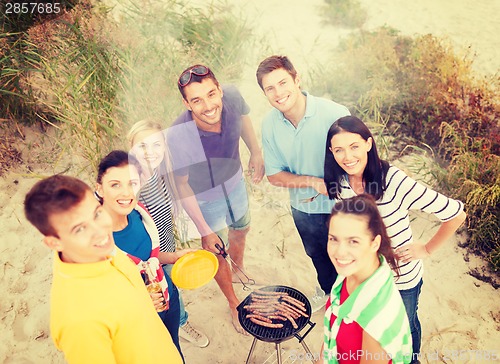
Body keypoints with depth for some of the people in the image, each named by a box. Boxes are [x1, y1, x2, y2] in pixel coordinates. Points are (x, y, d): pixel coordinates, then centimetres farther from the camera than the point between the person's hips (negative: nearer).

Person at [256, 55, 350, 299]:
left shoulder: (334, 114, -26)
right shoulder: (269, 125, -14)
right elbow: (274, 176, -8)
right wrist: (313, 182, -22)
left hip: (340, 206, -3)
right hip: (303, 209, 4)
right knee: (318, 257, 30)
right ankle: (328, 291, 61)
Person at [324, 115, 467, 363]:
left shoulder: (394, 180, -32)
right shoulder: (339, 182, -14)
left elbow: (456, 215, -26)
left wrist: (427, 249, -17)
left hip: (402, 276, -3)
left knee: (404, 324, 26)